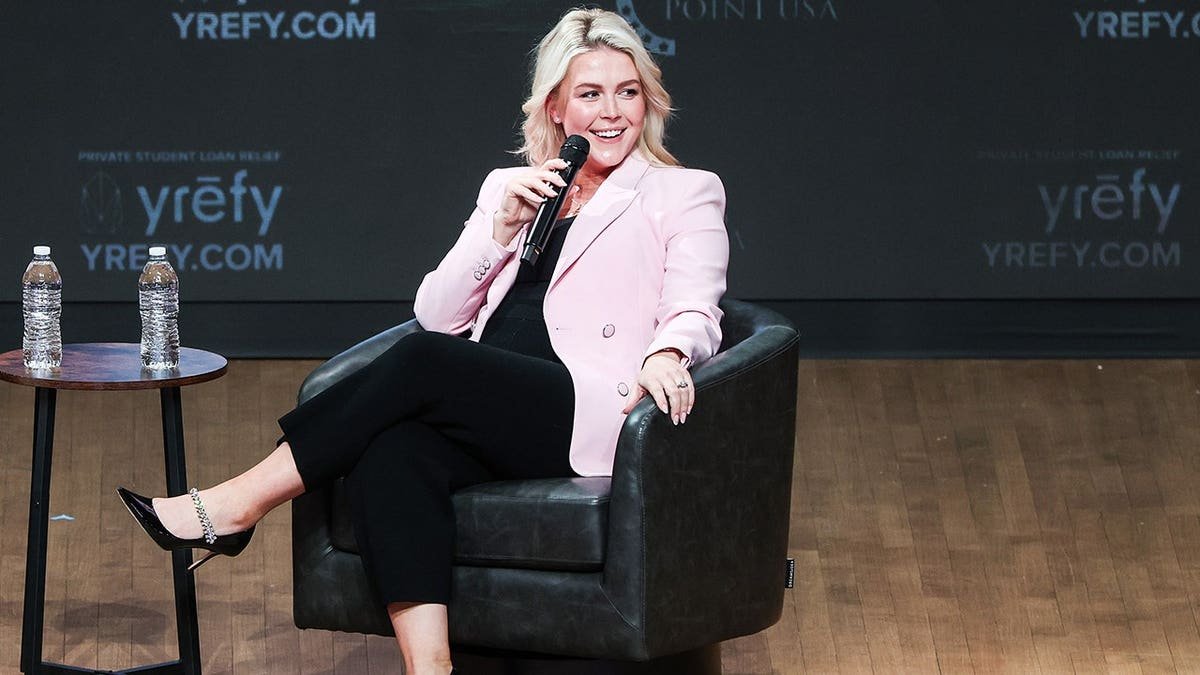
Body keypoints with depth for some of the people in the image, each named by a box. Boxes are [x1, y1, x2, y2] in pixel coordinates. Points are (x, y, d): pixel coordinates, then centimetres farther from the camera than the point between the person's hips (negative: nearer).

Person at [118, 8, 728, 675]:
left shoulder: (687, 194, 13)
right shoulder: (508, 187, 24)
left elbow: (694, 312, -3)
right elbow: (437, 315, 16)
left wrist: (664, 354, -27)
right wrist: (502, 227, 1)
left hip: (595, 420, -4)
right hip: (486, 418, 4)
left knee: (424, 361, -28)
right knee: (391, 454, -31)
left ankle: (241, 505, -20)